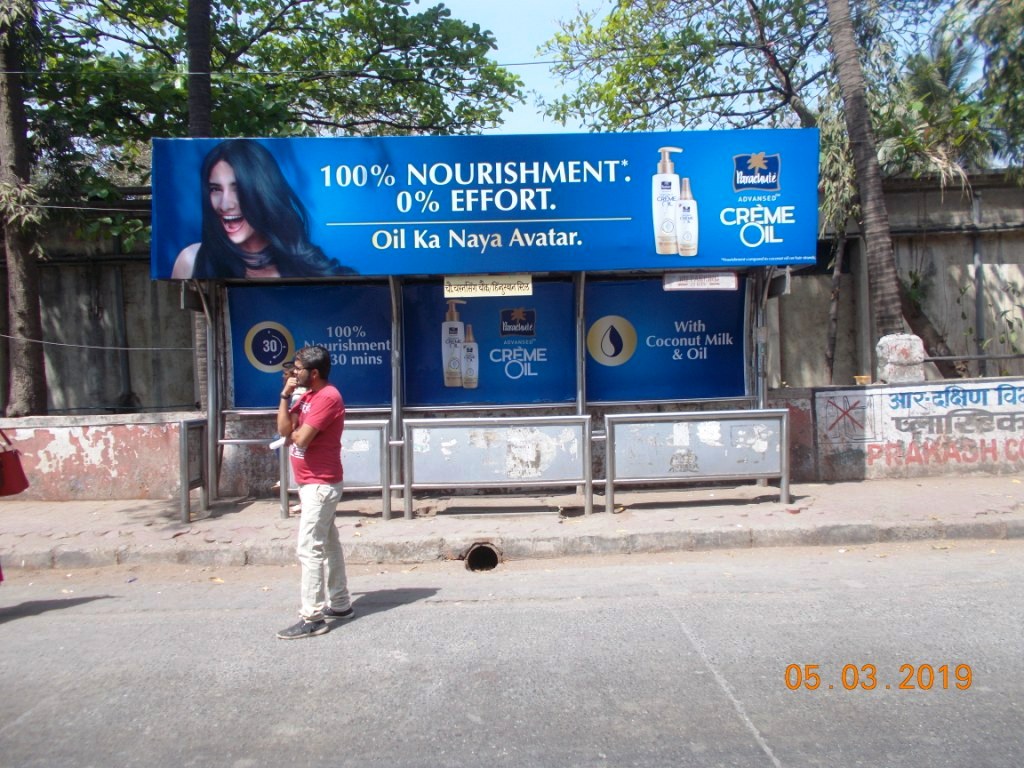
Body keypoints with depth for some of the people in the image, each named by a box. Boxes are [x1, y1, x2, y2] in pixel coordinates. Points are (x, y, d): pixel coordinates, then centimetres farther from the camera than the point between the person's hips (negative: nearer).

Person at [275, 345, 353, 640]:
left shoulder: (327, 397, -19)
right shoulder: (307, 395, 13)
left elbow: (301, 438, -24)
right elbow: (284, 428, 5)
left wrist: (294, 430, -1)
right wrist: (286, 395, -2)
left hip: (320, 484, -10)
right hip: (313, 483, 10)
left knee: (309, 550, -9)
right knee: (328, 544, 16)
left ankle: (312, 618, -4)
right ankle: (340, 604, 26)